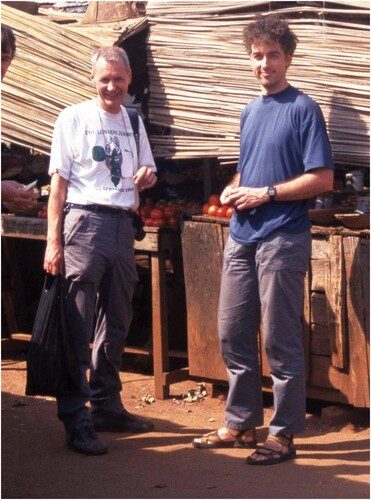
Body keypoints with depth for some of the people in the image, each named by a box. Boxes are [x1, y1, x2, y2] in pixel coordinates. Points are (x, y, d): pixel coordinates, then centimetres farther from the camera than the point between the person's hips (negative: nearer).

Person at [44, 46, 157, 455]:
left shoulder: (133, 122, 15)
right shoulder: (73, 118, 0)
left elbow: (145, 174, 24)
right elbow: (58, 183, -4)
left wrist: (148, 177, -2)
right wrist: (53, 241, -12)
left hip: (123, 225, 6)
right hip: (85, 221, -6)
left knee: (115, 325, 12)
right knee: (78, 326, -9)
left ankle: (107, 406, 23)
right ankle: (76, 421, -9)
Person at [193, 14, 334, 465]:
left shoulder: (303, 109, -6)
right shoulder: (249, 112, 16)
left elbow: (322, 179, -12)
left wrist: (266, 194, -14)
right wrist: (232, 190, 5)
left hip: (282, 238, -7)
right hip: (241, 237, 7)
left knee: (279, 341, -3)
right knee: (232, 334, 10)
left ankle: (283, 434, 5)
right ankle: (241, 423, 22)